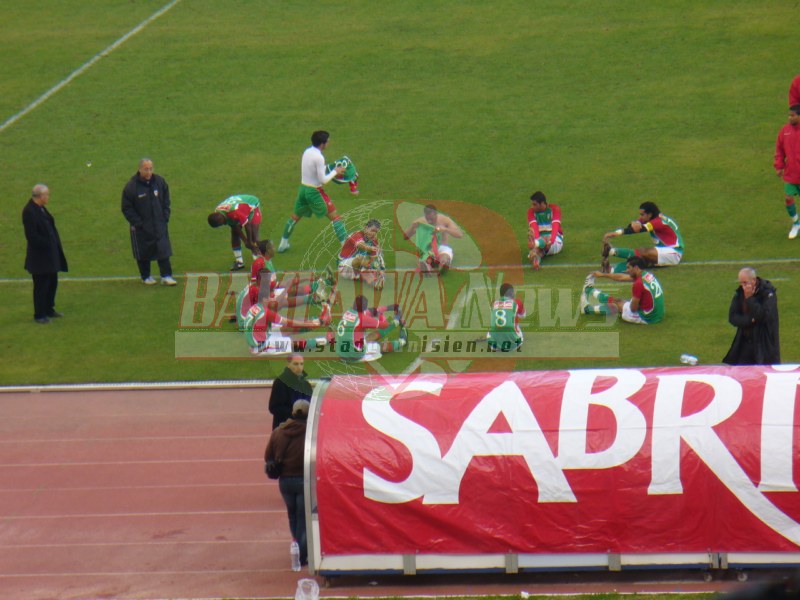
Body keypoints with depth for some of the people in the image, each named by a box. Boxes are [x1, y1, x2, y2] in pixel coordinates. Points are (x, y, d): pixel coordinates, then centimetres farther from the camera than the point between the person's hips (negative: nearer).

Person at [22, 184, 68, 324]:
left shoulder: (41, 208, 8)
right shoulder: (29, 212, -21)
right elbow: (32, 236, -24)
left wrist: (55, 243, 4)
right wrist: (47, 244, -18)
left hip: (50, 255, 9)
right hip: (40, 256, -9)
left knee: (52, 282, 18)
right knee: (41, 285, 1)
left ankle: (49, 309, 33)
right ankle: (39, 315, 12)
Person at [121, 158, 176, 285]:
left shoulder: (160, 181, -2)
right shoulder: (131, 186, -14)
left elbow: (166, 202, 10)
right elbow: (126, 208, -8)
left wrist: (165, 217, 2)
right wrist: (137, 223, -12)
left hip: (159, 224, 3)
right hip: (141, 227, -3)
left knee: (163, 250, 0)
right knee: (143, 253, 9)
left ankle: (166, 276, 6)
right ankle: (146, 277, 24)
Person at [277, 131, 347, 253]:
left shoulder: (307, 151, 4)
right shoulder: (318, 157, -21)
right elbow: (323, 180, -19)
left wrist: (333, 171, 12)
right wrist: (335, 172, -6)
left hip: (303, 188, 7)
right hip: (314, 191, -7)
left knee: (295, 216, 22)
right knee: (334, 216, 1)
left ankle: (283, 244, 29)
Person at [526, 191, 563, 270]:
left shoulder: (554, 209, -4)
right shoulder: (531, 211, 4)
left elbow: (555, 227, -19)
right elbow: (534, 228, -13)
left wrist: (551, 240, -38)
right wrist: (536, 240, -34)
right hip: (540, 238, 2)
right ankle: (535, 260, -73)